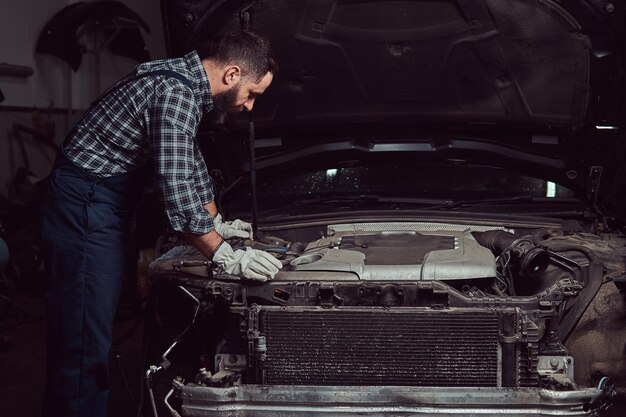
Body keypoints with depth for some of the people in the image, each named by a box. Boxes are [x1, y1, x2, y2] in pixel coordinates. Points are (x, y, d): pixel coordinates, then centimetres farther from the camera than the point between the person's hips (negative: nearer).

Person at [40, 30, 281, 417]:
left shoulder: (185, 82, 10)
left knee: (97, 330, 14)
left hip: (107, 205, 10)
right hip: (85, 203, -10)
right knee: (85, 341, -8)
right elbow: (176, 188, -25)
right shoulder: (175, 93, -22)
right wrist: (225, 256, -18)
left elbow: (191, 162, 23)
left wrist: (217, 222, 29)